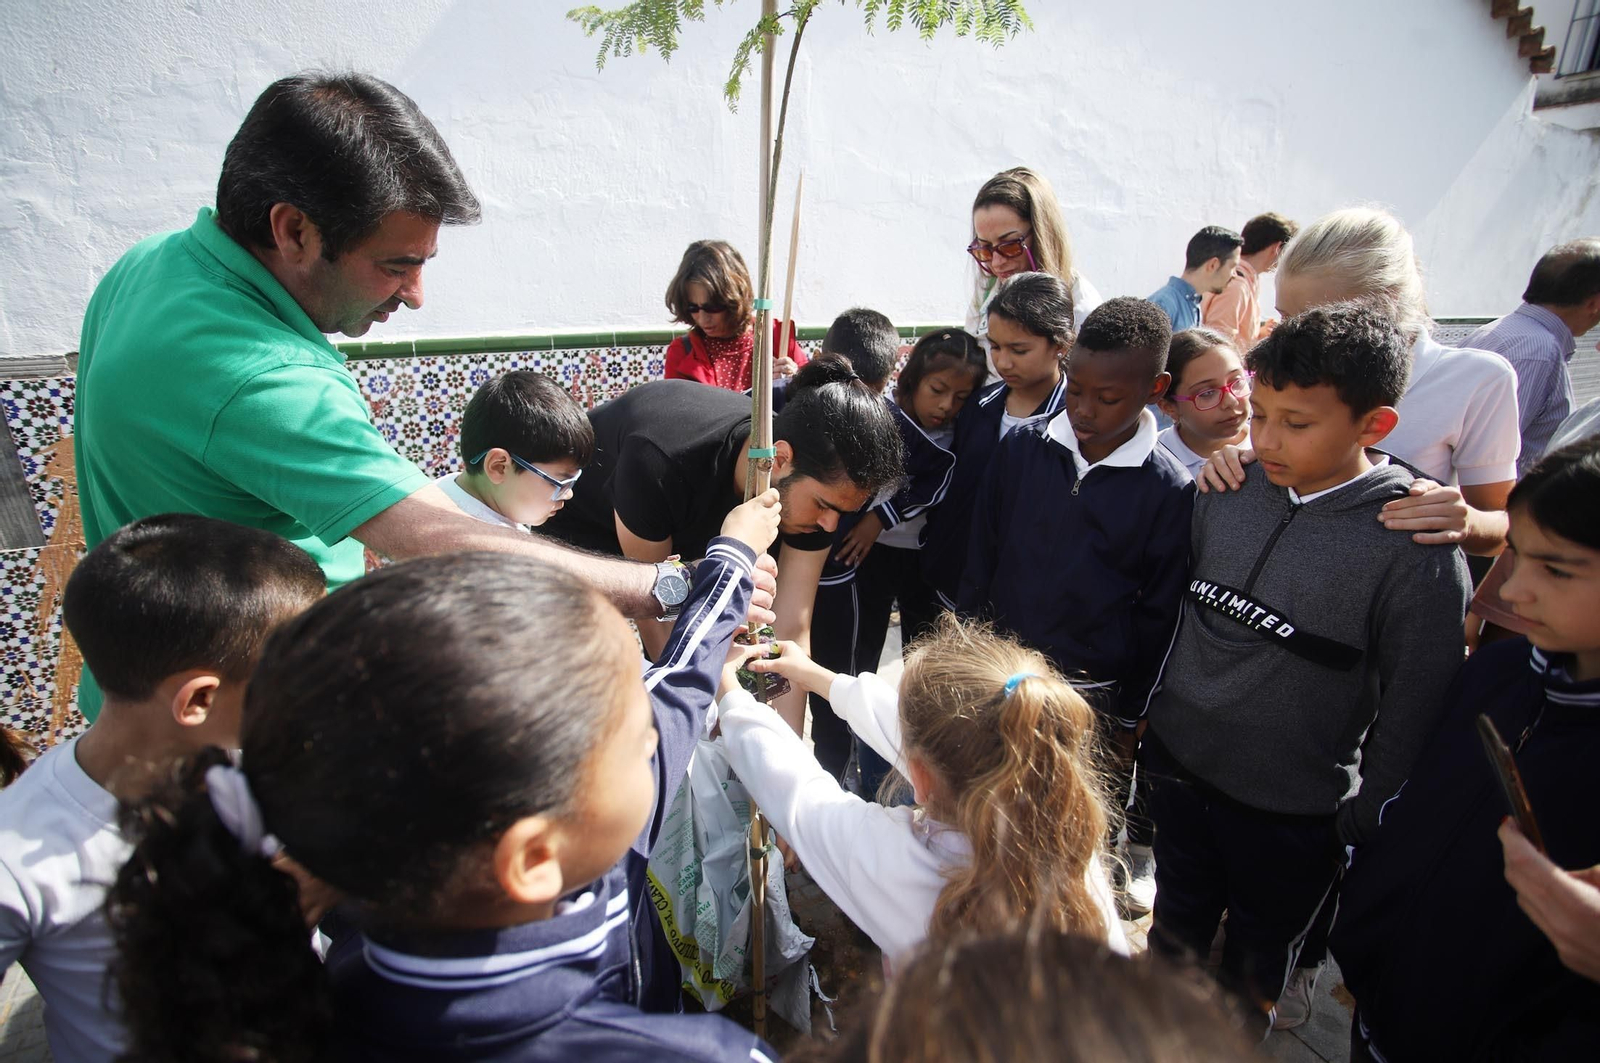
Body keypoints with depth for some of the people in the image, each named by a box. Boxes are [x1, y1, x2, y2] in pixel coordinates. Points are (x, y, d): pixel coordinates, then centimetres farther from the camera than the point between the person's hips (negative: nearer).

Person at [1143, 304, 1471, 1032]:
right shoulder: (1224, 491, -7)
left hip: (1293, 816, -4)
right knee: (1174, 933, 25)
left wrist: (1366, 833, -5)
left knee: (1254, 969, 21)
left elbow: (1413, 717, -12)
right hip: (1179, 773, 4)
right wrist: (1149, 722, 10)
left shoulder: (1418, 553, -20)